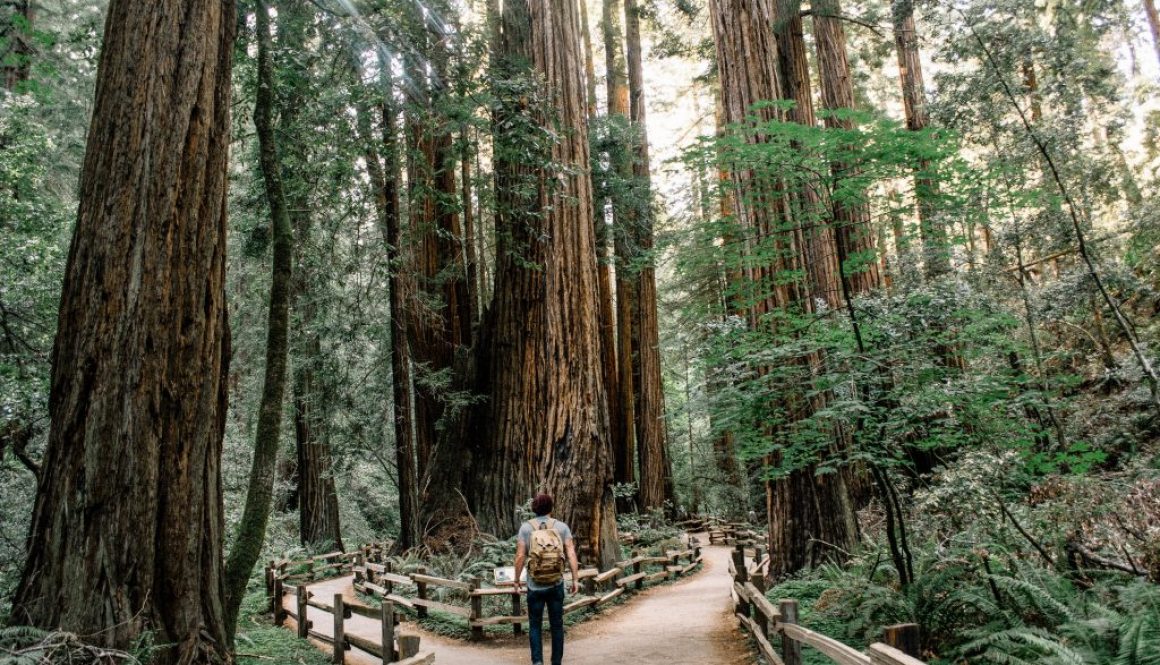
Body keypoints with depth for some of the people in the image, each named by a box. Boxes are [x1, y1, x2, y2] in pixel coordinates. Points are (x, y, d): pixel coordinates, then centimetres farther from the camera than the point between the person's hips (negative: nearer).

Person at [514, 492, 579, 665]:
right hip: (557, 585, 1)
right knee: (557, 625, 14)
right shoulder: (562, 527, -3)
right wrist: (575, 579, -1)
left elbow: (520, 556, -8)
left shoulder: (526, 527, -5)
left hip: (535, 586, -1)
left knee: (535, 625, 12)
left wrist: (517, 580, 2)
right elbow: (571, 554, -7)